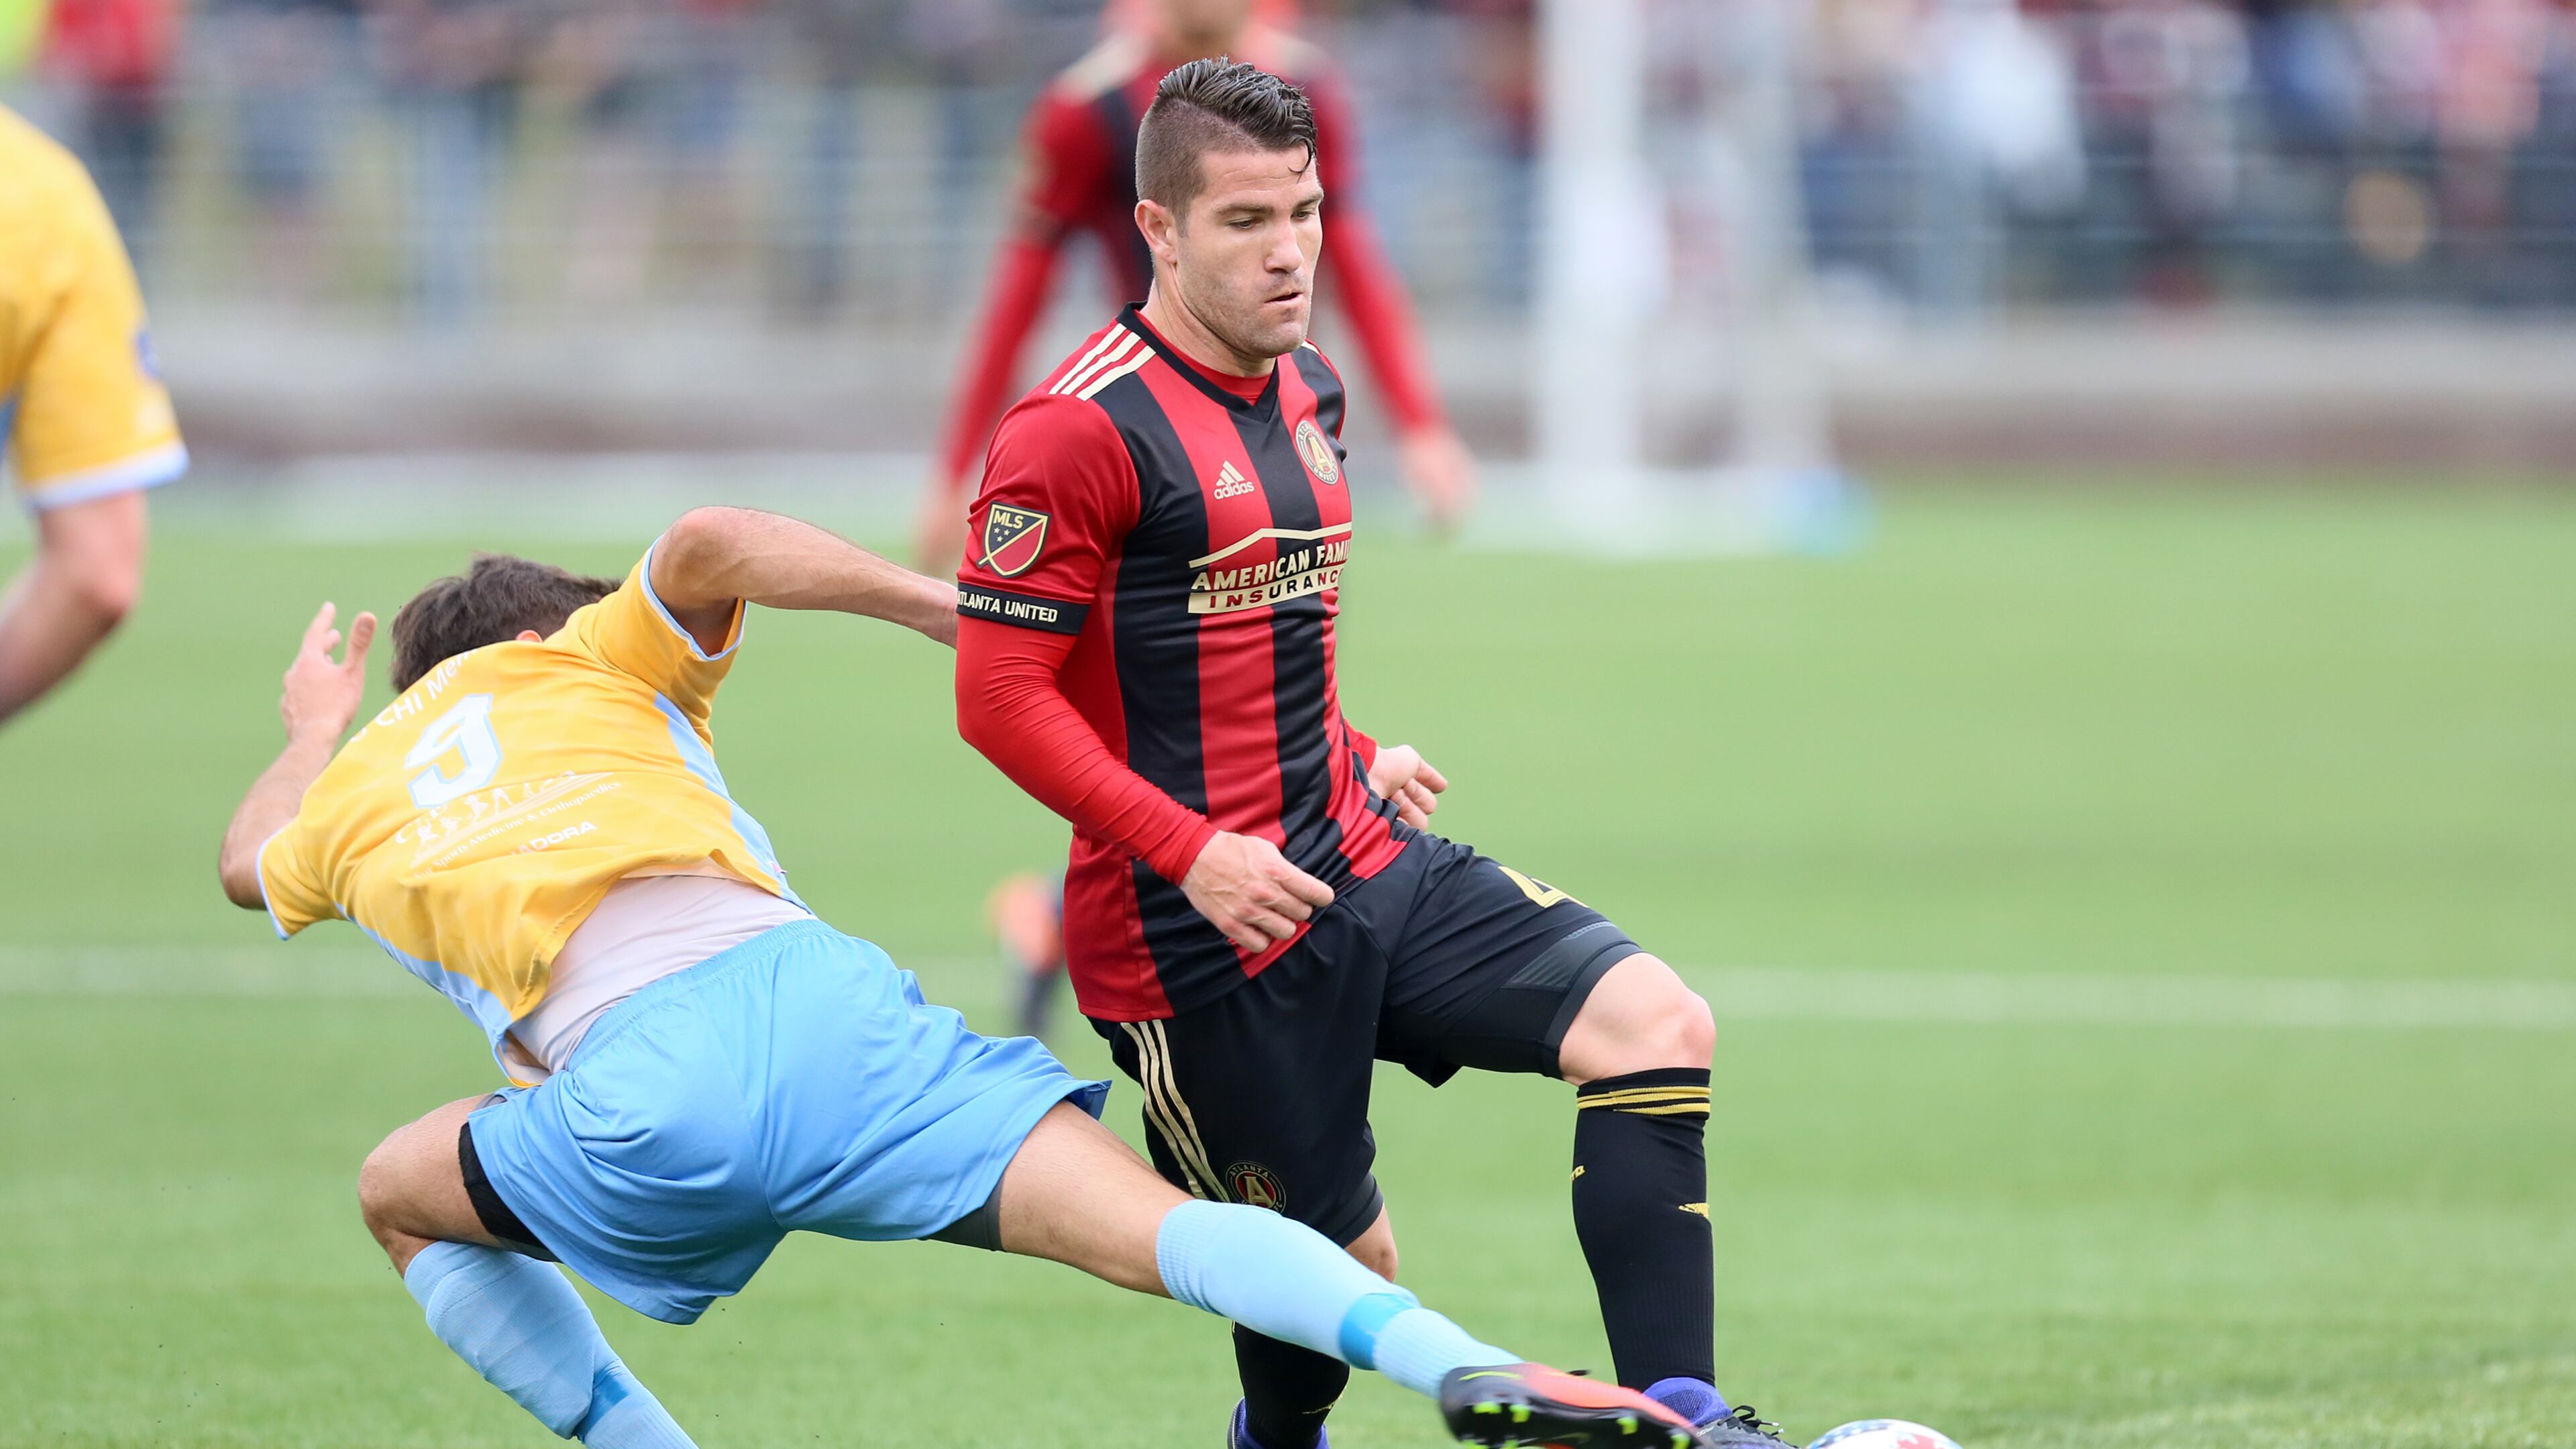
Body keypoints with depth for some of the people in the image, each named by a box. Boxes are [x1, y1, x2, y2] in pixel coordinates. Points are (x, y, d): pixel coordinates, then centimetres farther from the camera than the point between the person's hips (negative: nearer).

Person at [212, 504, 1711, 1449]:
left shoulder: (348, 805, 30)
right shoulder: (583, 667, 27)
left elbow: (249, 863, 55)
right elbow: (707, 543, 5)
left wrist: (310, 732, 75)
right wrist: (939, 604, 11)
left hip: (631, 1089, 0)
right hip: (804, 990, 0)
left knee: (404, 1195, 31)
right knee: (1155, 1221, -10)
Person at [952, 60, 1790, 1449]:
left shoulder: (1310, 393, 12)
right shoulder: (1082, 429, -16)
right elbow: (1000, 700, -17)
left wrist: (1353, 760, 13)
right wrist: (1191, 853, -22)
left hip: (1361, 862, 8)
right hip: (1205, 925, -8)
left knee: (1658, 1023, -10)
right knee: (1339, 1266, 0)